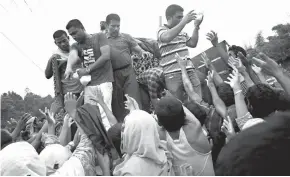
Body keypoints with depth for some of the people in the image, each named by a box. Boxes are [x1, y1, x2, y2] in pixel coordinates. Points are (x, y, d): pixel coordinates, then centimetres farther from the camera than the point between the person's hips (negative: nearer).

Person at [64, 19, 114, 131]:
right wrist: (69, 67, -33)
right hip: (89, 84, 5)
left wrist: (88, 69, -10)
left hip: (104, 81, -5)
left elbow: (106, 55, -9)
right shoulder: (75, 46, 14)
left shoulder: (99, 37, 4)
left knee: (104, 113, -17)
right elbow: (72, 55, -9)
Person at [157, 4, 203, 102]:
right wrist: (184, 21, -23)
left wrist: (196, 26, 12)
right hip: (173, 74, -6)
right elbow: (168, 37, -24)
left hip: (190, 71, 6)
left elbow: (192, 43, 21)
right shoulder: (162, 30, -1)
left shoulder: (182, 32, 20)